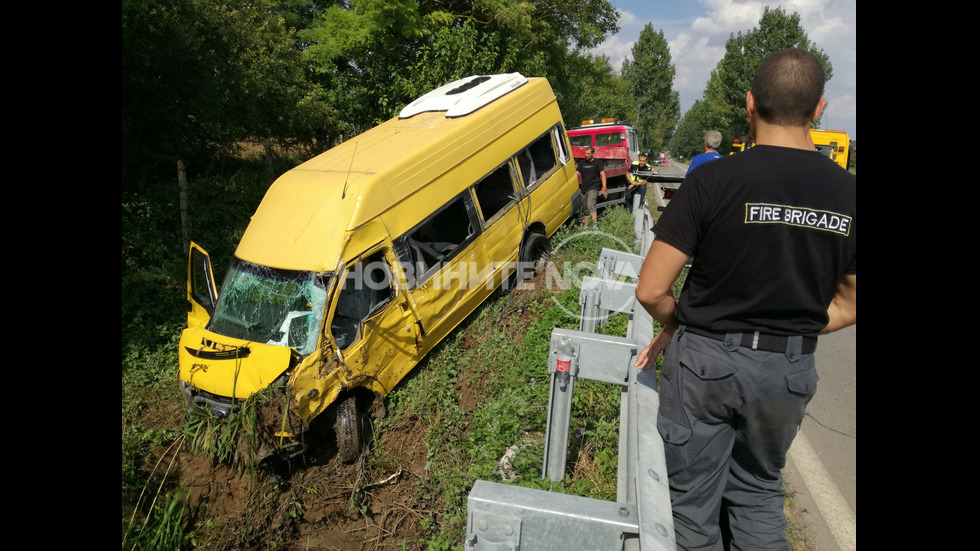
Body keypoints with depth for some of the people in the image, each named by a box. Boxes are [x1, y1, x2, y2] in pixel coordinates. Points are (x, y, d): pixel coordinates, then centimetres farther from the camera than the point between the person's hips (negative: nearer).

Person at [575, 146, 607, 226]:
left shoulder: (598, 162, 1)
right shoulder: (582, 163, 12)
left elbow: (602, 174, -3)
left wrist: (604, 187, -13)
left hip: (594, 188, -5)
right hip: (584, 189, 5)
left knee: (590, 205, -26)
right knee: (585, 209, 11)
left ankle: (595, 222, -30)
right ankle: (586, 225, 21)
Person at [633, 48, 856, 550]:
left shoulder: (714, 180, -17)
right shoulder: (848, 194, -3)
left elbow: (651, 290, -16)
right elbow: (847, 307, 6)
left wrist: (678, 326, 4)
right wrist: (785, 329, 11)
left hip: (705, 362, -4)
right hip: (790, 373, 4)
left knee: (694, 497, 14)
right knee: (760, 490, 25)